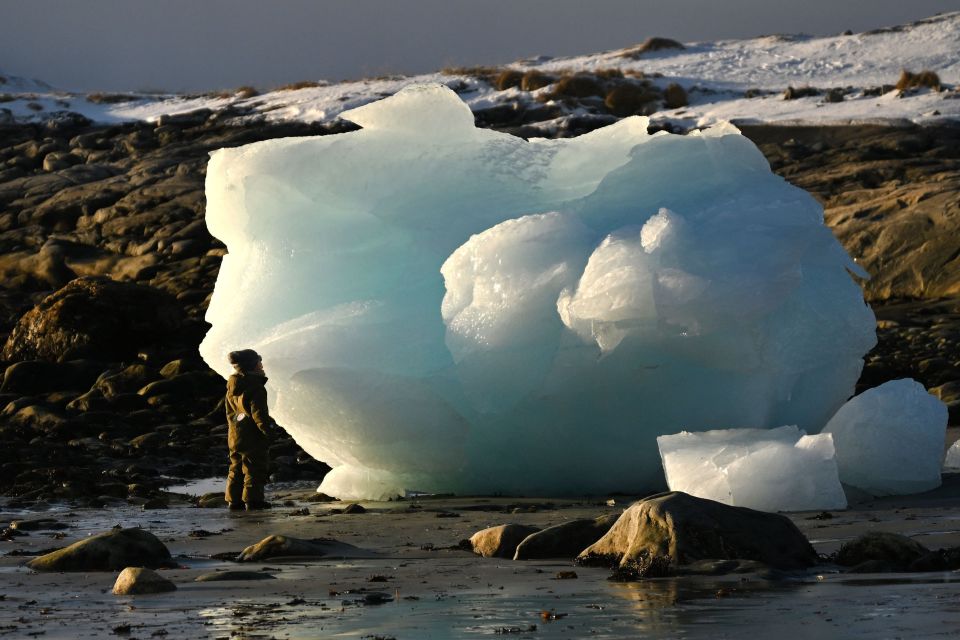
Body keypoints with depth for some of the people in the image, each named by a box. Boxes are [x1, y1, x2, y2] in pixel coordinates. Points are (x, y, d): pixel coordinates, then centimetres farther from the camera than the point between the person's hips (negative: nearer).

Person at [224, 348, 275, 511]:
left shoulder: (232, 387, 11)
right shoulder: (255, 387, -16)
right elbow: (258, 412, -19)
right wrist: (267, 428, -14)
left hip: (234, 435, 9)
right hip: (252, 436, -9)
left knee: (237, 468, 13)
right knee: (255, 467, -4)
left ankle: (234, 500, 14)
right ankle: (252, 499, -6)